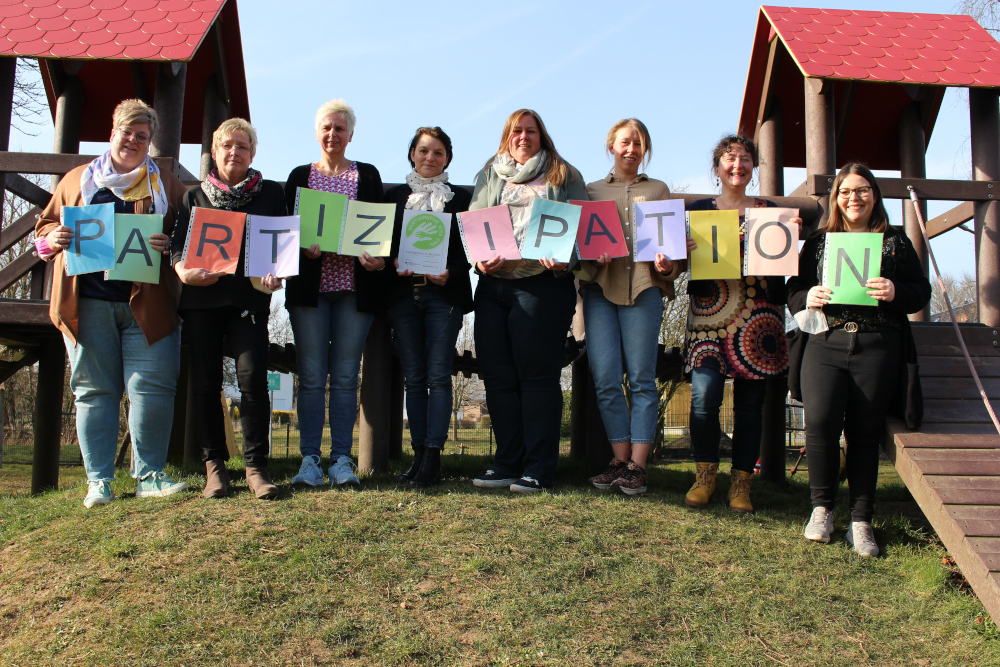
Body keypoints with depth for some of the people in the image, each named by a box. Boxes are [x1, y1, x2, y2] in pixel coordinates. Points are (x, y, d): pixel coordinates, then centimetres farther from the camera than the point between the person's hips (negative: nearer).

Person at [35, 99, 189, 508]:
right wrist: (54, 238, -1)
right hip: (88, 302, 2)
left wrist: (171, 244, -13)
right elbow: (45, 226, 21)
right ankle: (98, 481, 9)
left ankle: (149, 476, 3)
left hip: (147, 303, -1)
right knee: (94, 390, 3)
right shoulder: (78, 180, 19)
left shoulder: (166, 184, 14)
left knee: (152, 388, -7)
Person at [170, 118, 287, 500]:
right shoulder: (195, 197, 17)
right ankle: (214, 465, 10)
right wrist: (184, 270, -10)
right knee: (205, 381, 1)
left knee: (253, 378, -13)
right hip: (201, 299, 2)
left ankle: (256, 466, -5)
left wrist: (275, 272, -10)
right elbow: (177, 243, 11)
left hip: (249, 297, -2)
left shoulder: (270, 193, 14)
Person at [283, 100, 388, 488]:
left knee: (345, 376, 0)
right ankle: (309, 460, 4)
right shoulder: (300, 175, 16)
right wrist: (303, 247, -13)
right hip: (310, 285, 0)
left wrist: (375, 256, -13)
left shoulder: (367, 175, 15)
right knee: (311, 376, -2)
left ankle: (342, 460, 5)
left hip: (355, 285, 0)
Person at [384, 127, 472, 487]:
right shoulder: (395, 196, 16)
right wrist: (395, 263, -9)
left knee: (438, 374, -7)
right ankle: (419, 455, 8)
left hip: (444, 293, -2)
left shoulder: (461, 198, 10)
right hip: (403, 293, 3)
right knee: (413, 377, 3)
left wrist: (450, 273, -13)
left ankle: (433, 457, -6)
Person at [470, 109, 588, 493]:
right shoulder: (488, 177, 22)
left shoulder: (563, 177, 13)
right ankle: (508, 463, 10)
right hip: (493, 285, 4)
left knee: (537, 374, -7)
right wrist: (479, 258, -5)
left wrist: (565, 259, -15)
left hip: (543, 284, -4)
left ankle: (538, 470, -2)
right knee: (497, 374, 2)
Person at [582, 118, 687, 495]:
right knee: (605, 379, -7)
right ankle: (620, 460, 4)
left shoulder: (658, 190, 20)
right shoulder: (592, 191, 20)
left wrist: (669, 264, -8)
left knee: (642, 379, -5)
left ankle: (636, 466, -3)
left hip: (644, 286, -1)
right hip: (600, 287, 1)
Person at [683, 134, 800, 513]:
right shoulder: (698, 209, 13)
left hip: (758, 316, 2)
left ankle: (741, 481, 11)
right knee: (704, 396, -15)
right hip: (710, 311, -1)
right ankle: (705, 474, 5)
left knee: (750, 400, 1)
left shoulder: (770, 211, 17)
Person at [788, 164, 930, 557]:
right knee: (819, 421, -17)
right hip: (826, 343, 0)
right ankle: (822, 507, 2)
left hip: (877, 347, 0)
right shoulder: (818, 242, 16)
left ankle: (861, 521, 10)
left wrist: (896, 292, -12)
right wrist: (807, 298, -11)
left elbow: (922, 293, 10)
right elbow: (793, 293, 13)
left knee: (865, 432, 0)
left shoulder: (895, 242, 15)